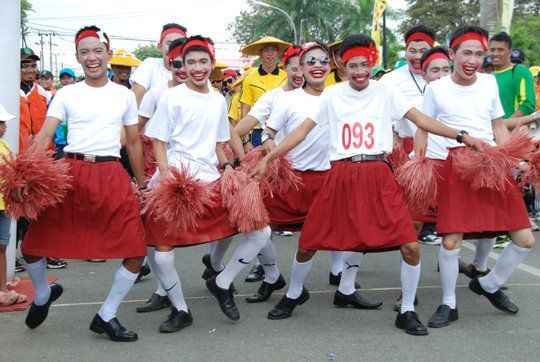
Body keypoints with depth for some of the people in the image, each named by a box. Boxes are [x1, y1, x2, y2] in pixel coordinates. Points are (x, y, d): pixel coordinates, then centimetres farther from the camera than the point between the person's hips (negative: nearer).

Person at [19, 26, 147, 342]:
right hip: (71, 172, -1)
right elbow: (44, 137, -2)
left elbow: (134, 142, 17)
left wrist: (142, 184, 17)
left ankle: (106, 316, 13)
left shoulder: (124, 95, 11)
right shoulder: (67, 94, 7)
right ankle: (43, 295, 32)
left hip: (112, 176, 1)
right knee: (33, 244, -1)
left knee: (137, 250, -6)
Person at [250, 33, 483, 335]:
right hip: (341, 175, 1)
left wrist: (462, 136, -10)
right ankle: (295, 294, 36)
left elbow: (421, 119, -1)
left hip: (378, 176, 0)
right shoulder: (332, 95, 6)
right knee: (307, 244, 5)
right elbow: (302, 130, 5)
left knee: (410, 246, -10)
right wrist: (268, 159, -1)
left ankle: (407, 311, 12)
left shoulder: (385, 90, 5)